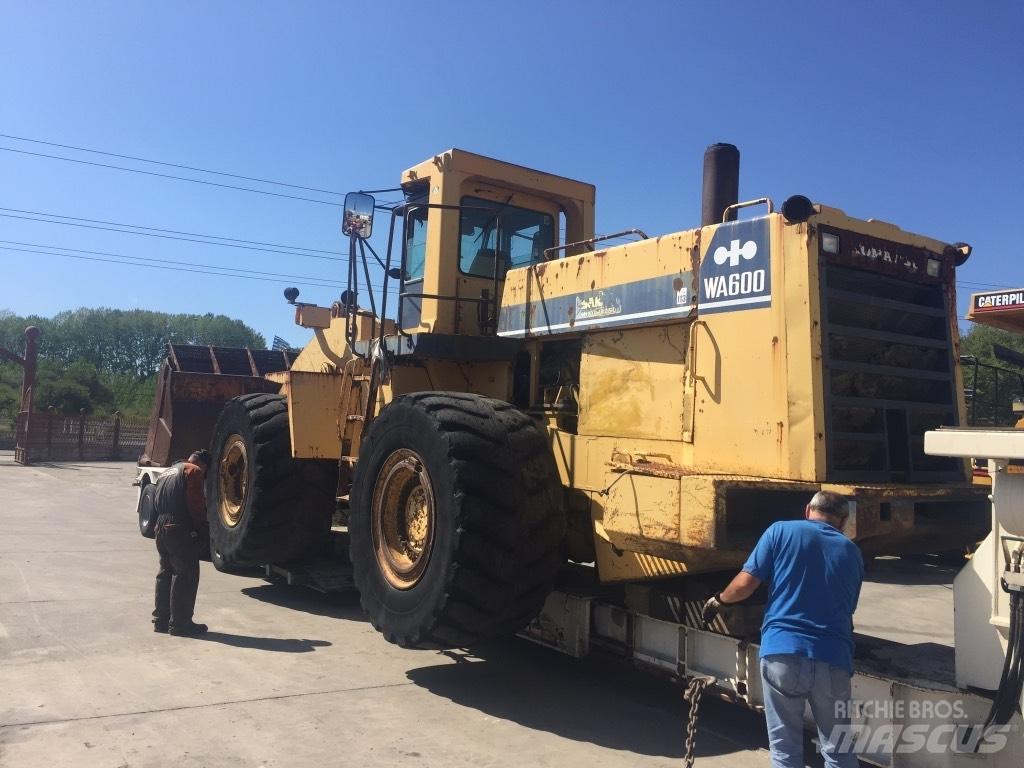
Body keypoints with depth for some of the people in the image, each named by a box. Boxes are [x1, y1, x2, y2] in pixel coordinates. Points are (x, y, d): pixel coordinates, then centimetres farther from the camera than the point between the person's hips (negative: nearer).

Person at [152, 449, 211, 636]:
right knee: (186, 575, -3)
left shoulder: (168, 472, 23)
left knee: (165, 572, 16)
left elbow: (156, 503, 22)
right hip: (181, 529, -9)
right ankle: (179, 623, -1)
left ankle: (161, 620, 22)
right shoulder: (194, 471, -4)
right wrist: (201, 526, -4)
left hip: (161, 528, 9)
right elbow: (196, 503, -13)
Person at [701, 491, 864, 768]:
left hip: (782, 652, -2)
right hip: (833, 659, 3)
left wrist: (718, 601, 20)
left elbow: (745, 584, 1)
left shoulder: (782, 531, 7)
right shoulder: (852, 552, 17)